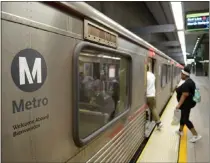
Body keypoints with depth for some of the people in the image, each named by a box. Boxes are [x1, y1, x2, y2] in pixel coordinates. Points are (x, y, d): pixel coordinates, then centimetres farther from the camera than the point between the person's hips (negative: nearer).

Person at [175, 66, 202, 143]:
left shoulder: (186, 84, -25)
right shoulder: (190, 81, 7)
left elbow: (184, 95, -27)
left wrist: (179, 104, -25)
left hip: (186, 104, -11)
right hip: (188, 102, 11)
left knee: (186, 120, -4)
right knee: (183, 117, 21)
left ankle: (196, 135, 2)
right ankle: (180, 131, 36)